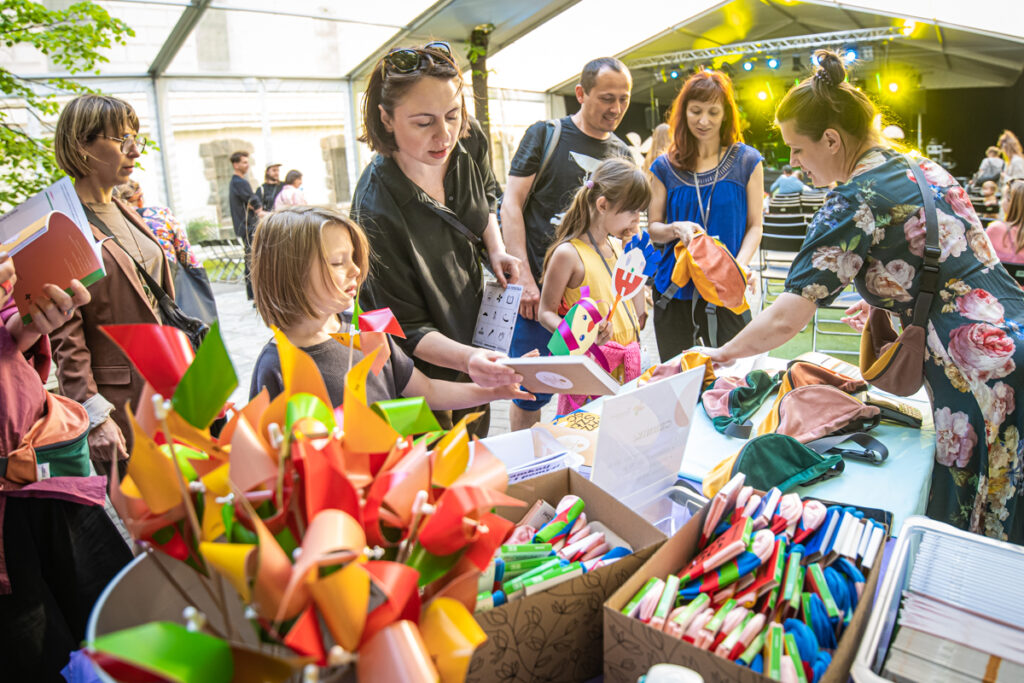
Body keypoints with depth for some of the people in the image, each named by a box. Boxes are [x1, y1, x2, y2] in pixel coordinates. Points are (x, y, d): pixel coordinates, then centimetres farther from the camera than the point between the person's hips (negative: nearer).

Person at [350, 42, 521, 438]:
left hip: (472, 330, 6)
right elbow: (409, 330, -26)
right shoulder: (376, 210, -34)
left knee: (475, 450, 24)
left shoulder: (469, 139, -15)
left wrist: (496, 250, -6)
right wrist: (467, 358, -44)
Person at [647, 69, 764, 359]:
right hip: (675, 292, 2)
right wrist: (676, 229, -16)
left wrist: (739, 266, -16)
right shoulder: (665, 166, 6)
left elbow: (754, 226, 2)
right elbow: (653, 227, 7)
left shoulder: (747, 161, 3)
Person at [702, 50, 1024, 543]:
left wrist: (721, 355, -3)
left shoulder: (856, 201, -15)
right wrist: (888, 304, 22)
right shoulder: (925, 170, 12)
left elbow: (785, 321, -18)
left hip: (984, 377, -9)